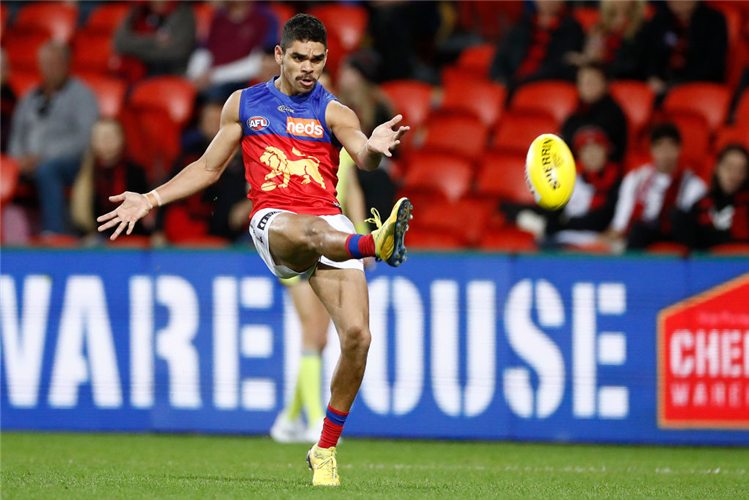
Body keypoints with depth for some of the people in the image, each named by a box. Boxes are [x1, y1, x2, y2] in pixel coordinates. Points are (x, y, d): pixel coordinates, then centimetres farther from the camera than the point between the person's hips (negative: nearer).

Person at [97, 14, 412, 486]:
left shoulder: (333, 112, 10)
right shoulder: (244, 104, 17)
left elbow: (363, 157, -9)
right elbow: (209, 167, 27)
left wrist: (375, 149, -33)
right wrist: (151, 199, 20)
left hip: (330, 223, 0)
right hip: (273, 220, 0)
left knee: (357, 334, -14)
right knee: (304, 232, -41)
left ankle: (326, 450, -1)